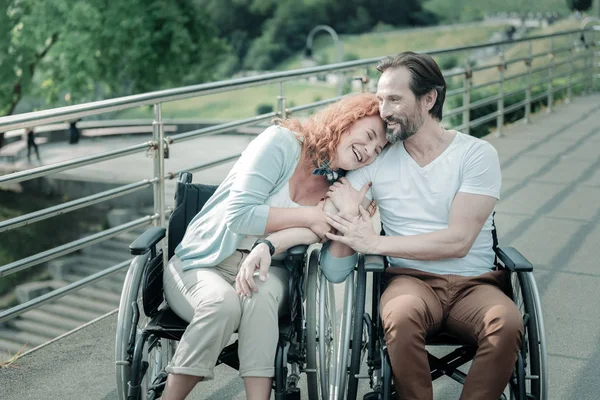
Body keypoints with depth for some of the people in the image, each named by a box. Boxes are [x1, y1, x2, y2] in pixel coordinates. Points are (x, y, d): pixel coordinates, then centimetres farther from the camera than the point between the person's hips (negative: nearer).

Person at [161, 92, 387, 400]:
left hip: (264, 270, 3)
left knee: (261, 293, -33)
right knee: (224, 303, -35)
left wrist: (266, 248, -37)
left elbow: (316, 231, -17)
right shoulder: (282, 142, -13)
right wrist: (308, 216, -15)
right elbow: (239, 215, -19)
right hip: (200, 264, -3)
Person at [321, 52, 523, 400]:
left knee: (508, 322, -33)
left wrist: (376, 243, -12)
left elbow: (458, 240, -10)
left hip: (474, 283, -1)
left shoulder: (477, 154, -1)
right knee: (401, 315, -35)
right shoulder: (378, 159, 8)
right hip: (412, 280, 1)